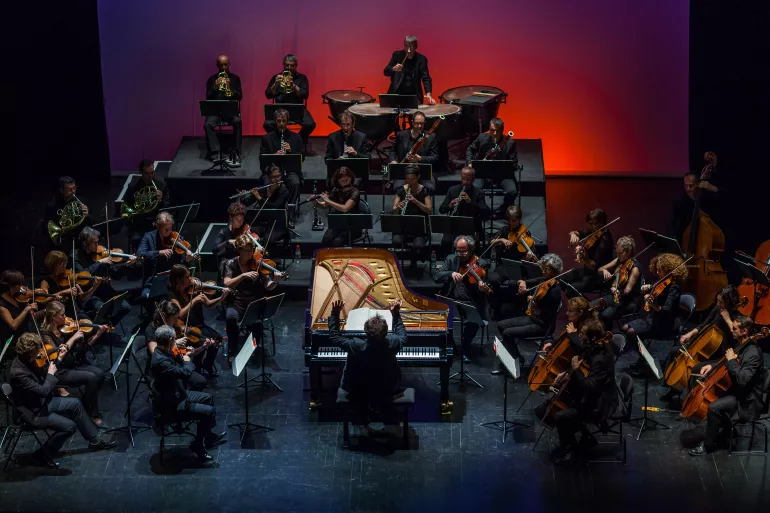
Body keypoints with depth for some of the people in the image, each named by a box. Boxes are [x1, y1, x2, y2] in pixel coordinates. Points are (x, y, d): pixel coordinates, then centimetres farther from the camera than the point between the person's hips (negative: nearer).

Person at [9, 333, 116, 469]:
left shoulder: (27, 361, -5)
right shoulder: (18, 373, -33)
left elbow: (42, 374, 12)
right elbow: (43, 390, -32)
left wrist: (59, 359, 3)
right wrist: (51, 374, -16)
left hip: (41, 402, 10)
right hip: (33, 413, -10)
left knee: (75, 403, 16)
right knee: (69, 426, -17)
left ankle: (94, 440, 30)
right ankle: (43, 455, 1)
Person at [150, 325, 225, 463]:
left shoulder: (161, 353, -1)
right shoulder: (160, 361, -32)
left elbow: (177, 369, 14)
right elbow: (185, 373, -35)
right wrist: (187, 361, -16)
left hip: (176, 395, 11)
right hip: (171, 406, -11)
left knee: (208, 398, 22)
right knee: (210, 411, -12)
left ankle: (208, 435, 34)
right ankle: (198, 445, 4)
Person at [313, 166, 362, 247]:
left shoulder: (354, 192, -12)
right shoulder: (335, 191, 4)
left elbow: (345, 208, -26)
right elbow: (324, 205, 15)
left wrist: (328, 200, -22)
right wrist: (316, 202, -5)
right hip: (335, 225, 4)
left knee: (337, 242, -32)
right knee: (326, 241, -27)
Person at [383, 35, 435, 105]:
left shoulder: (421, 59, -1)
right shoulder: (397, 55, 2)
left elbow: (426, 78, -7)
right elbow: (386, 72, 0)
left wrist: (428, 94, -24)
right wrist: (393, 69, -24)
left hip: (414, 95, -1)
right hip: (397, 93, 1)